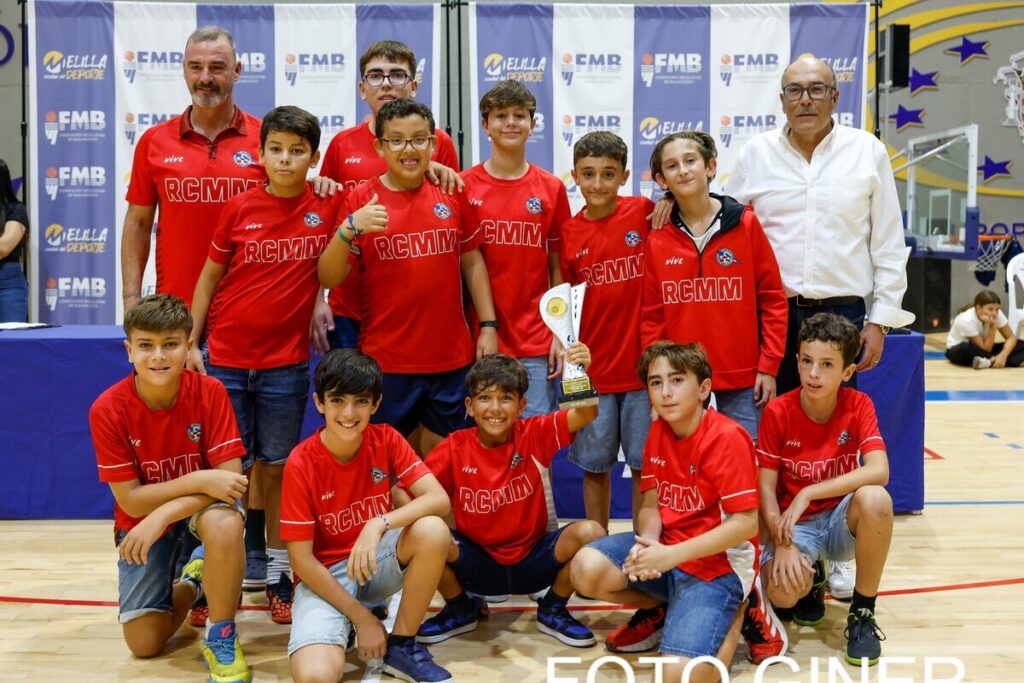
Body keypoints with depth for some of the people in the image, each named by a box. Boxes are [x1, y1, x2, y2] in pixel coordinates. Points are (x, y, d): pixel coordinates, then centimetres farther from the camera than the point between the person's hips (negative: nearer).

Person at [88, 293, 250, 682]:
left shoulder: (210, 392, -20)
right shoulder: (108, 410, -20)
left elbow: (231, 478, -23)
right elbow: (130, 501, -18)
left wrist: (162, 517, -34)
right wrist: (199, 479, -32)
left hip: (203, 504, -1)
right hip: (142, 514, 1)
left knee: (224, 523, -39)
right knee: (144, 643, -6)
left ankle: (221, 639, -16)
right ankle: (191, 581, 27)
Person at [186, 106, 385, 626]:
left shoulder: (328, 207, -3)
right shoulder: (240, 207, -3)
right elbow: (209, 276, 4)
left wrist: (352, 226, -12)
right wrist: (191, 342, 2)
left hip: (286, 363, 0)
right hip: (225, 360, 0)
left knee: (276, 468, 10)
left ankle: (278, 575, 20)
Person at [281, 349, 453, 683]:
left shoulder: (386, 440, -9)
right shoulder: (301, 463, -18)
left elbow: (440, 499, -18)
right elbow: (301, 559, -15)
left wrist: (379, 524, -35)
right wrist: (361, 617, -17)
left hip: (379, 559, 4)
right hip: (324, 574, -4)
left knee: (433, 530, -29)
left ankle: (401, 646, -9)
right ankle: (344, 627, 5)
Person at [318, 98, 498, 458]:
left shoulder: (451, 195, 3)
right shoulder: (361, 199, -5)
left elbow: (472, 263, 11)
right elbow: (329, 278, -8)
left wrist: (488, 326, 5)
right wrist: (347, 231, -26)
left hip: (451, 357, 2)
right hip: (386, 360, -2)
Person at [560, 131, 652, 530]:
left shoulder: (646, 213, -5)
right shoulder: (569, 233, 1)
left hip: (643, 363, -2)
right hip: (593, 368, 2)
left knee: (644, 465, 8)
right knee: (594, 466, 12)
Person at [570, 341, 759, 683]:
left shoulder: (726, 437, -19)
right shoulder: (658, 431, 4)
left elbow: (746, 523, -22)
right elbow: (650, 505, 6)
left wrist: (672, 555, -26)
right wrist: (647, 543, -18)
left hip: (718, 562, -7)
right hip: (667, 549, 7)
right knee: (586, 569, -18)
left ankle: (729, 616, 7)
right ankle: (662, 610, 11)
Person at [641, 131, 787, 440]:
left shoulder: (746, 224, 0)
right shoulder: (657, 240, 3)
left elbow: (773, 299, 1)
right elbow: (652, 316, 7)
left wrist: (768, 367, -3)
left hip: (742, 379, -1)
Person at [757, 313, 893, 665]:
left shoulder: (858, 405, -10)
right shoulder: (777, 412, -11)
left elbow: (878, 471, -25)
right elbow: (765, 489, -10)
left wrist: (807, 494, -30)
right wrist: (782, 543, -25)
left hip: (841, 519, 1)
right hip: (795, 524, -1)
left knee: (875, 499, -35)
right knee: (783, 592, -33)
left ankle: (862, 613, -14)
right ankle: (811, 578, 10)